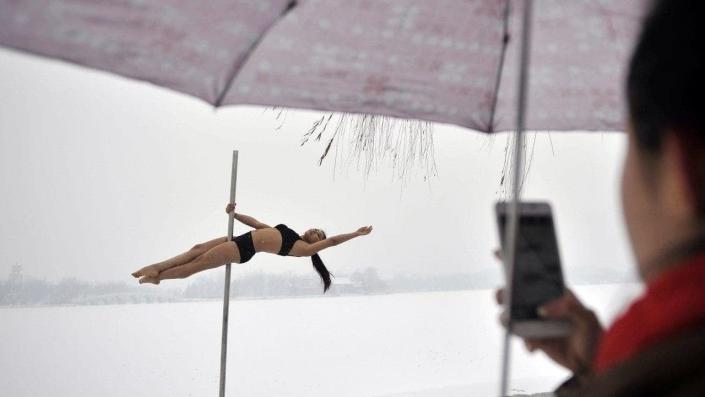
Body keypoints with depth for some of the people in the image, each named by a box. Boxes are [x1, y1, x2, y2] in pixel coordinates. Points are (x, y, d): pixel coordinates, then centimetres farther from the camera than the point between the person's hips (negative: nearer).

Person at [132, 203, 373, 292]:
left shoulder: (303, 248, -3)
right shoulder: (285, 232, 20)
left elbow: (331, 242, -11)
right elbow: (255, 223, 25)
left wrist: (356, 234, -10)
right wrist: (235, 214, 20)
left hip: (243, 250, -7)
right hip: (242, 239, 7)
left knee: (196, 265, -7)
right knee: (198, 249, -1)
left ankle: (156, 276, 3)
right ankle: (157, 268, 4)